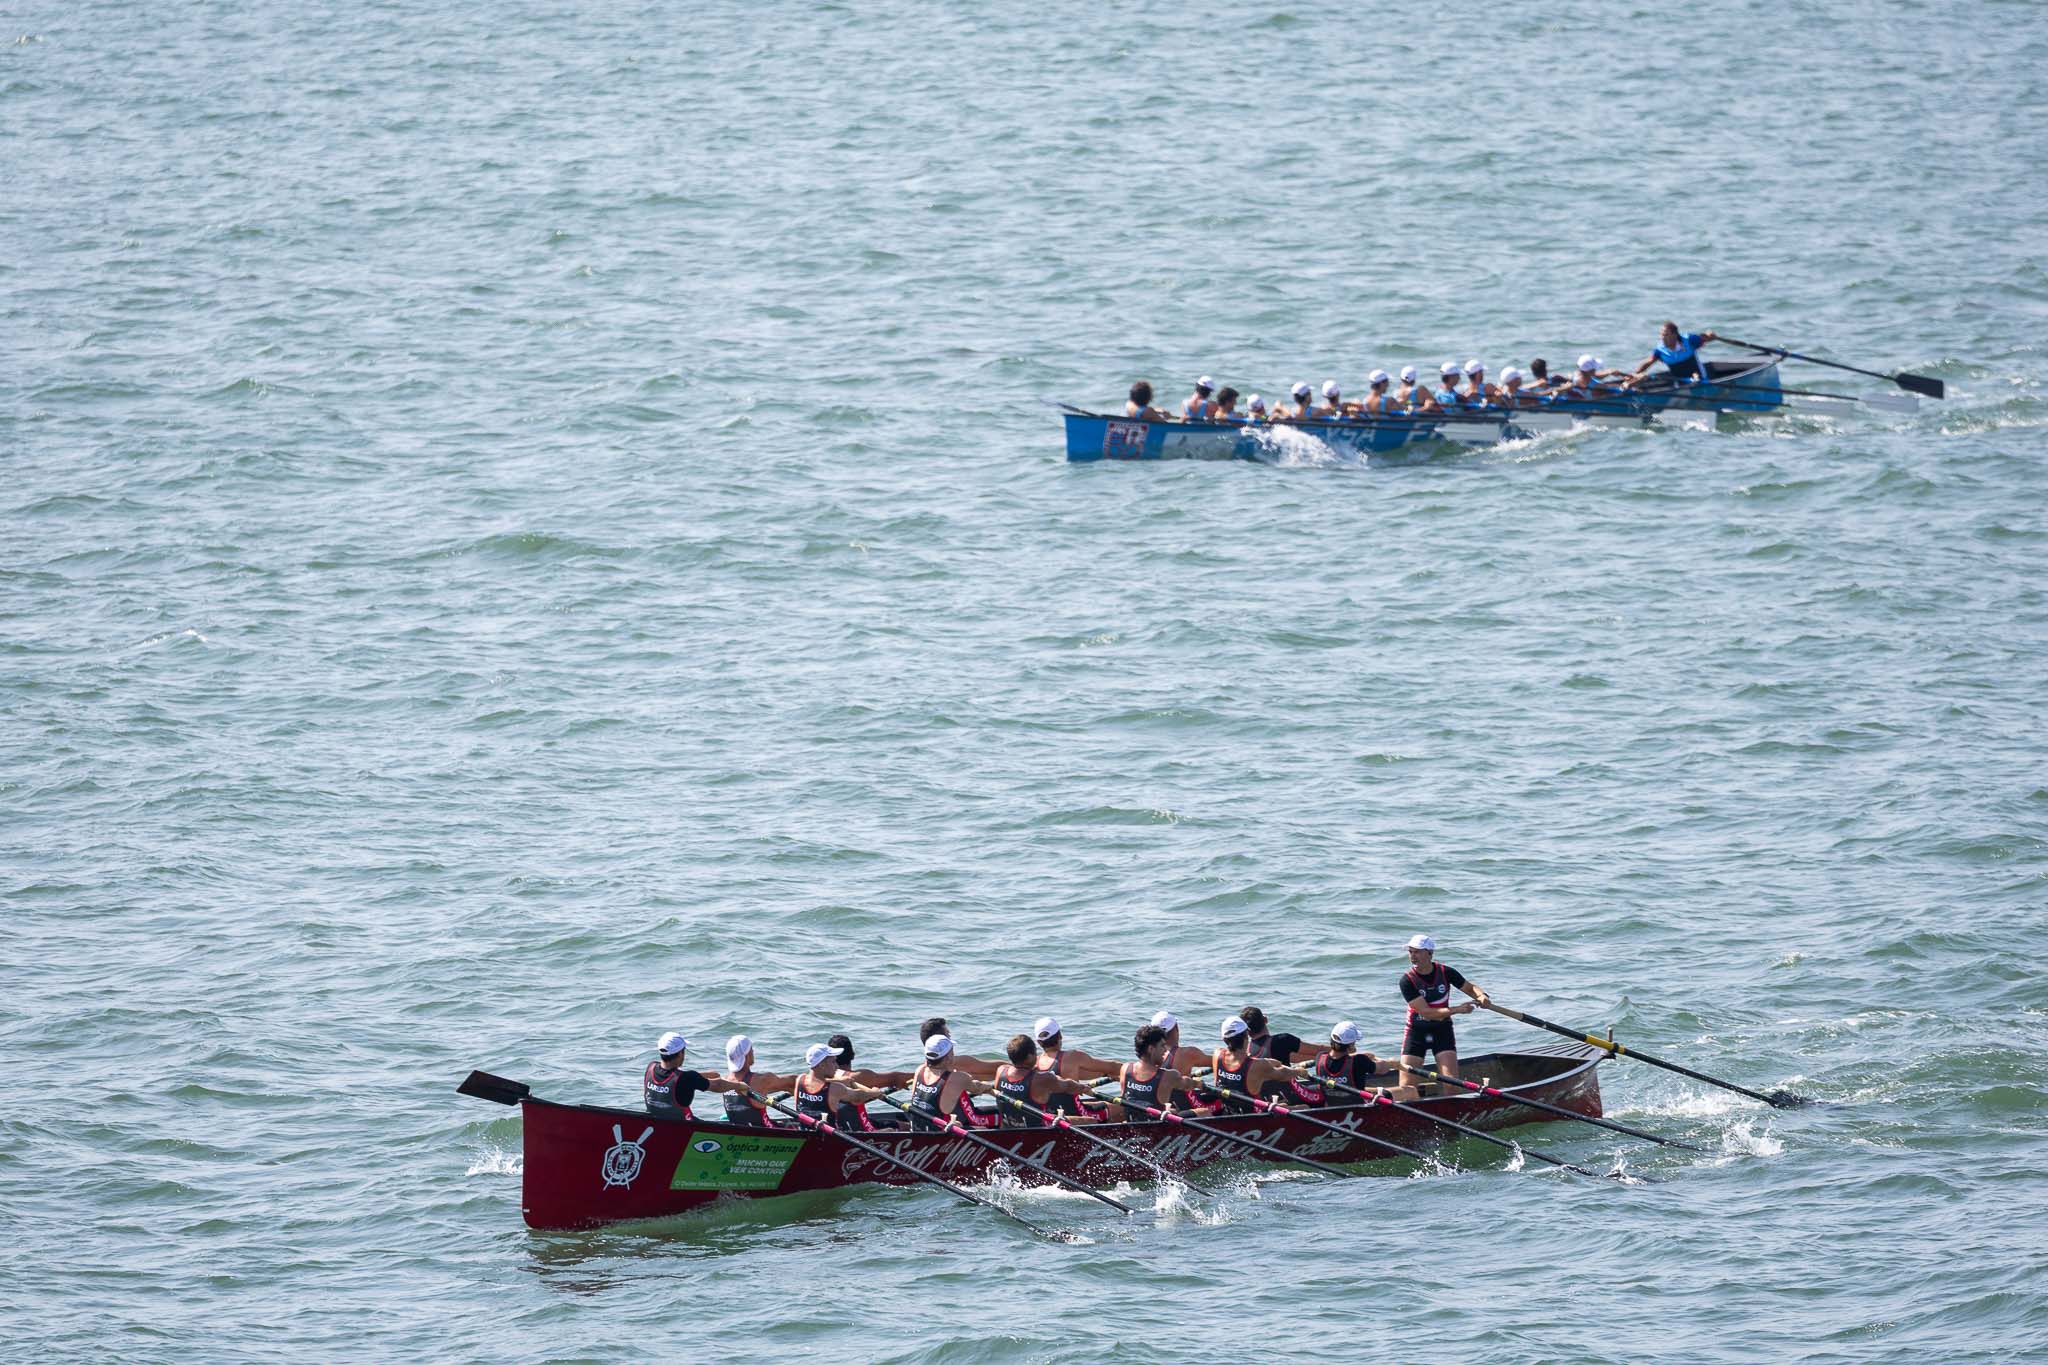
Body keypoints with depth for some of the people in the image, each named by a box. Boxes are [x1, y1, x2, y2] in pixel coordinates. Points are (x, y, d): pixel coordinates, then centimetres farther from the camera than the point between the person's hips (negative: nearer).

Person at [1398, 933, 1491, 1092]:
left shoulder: (1445, 973, -7)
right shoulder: (1407, 980, -16)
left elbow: (1470, 988, 8)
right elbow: (1426, 1012, -21)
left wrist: (1481, 996, -16)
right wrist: (1457, 1009, -29)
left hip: (1442, 1031, 1)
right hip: (1416, 1032, -1)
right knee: (1406, 1086, -7)